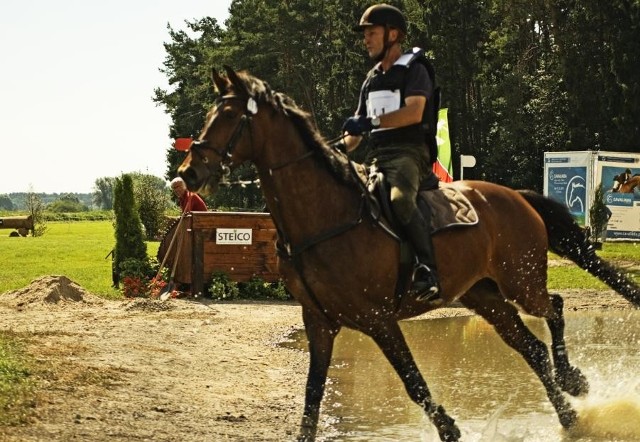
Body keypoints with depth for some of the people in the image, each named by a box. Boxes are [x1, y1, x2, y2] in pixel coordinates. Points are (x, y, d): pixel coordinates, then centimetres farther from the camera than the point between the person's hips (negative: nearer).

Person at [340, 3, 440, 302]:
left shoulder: (413, 70, 2)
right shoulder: (371, 80, 24)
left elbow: (414, 112, -14)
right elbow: (358, 128, 24)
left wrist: (370, 122, -20)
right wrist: (341, 147, 4)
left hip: (407, 153, -9)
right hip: (375, 157, 9)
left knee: (400, 199, -36)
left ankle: (427, 269, -36)